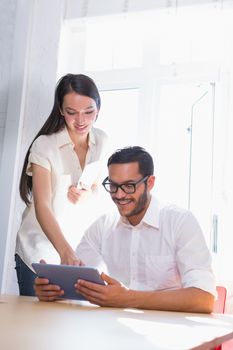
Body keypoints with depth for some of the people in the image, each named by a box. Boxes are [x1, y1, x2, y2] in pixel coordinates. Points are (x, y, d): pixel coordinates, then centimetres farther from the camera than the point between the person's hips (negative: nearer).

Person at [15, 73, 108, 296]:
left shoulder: (101, 141, -1)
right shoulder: (44, 146, -17)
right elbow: (42, 206, -26)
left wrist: (87, 195, -13)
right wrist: (65, 251, -41)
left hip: (79, 248, 4)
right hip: (40, 251, -4)